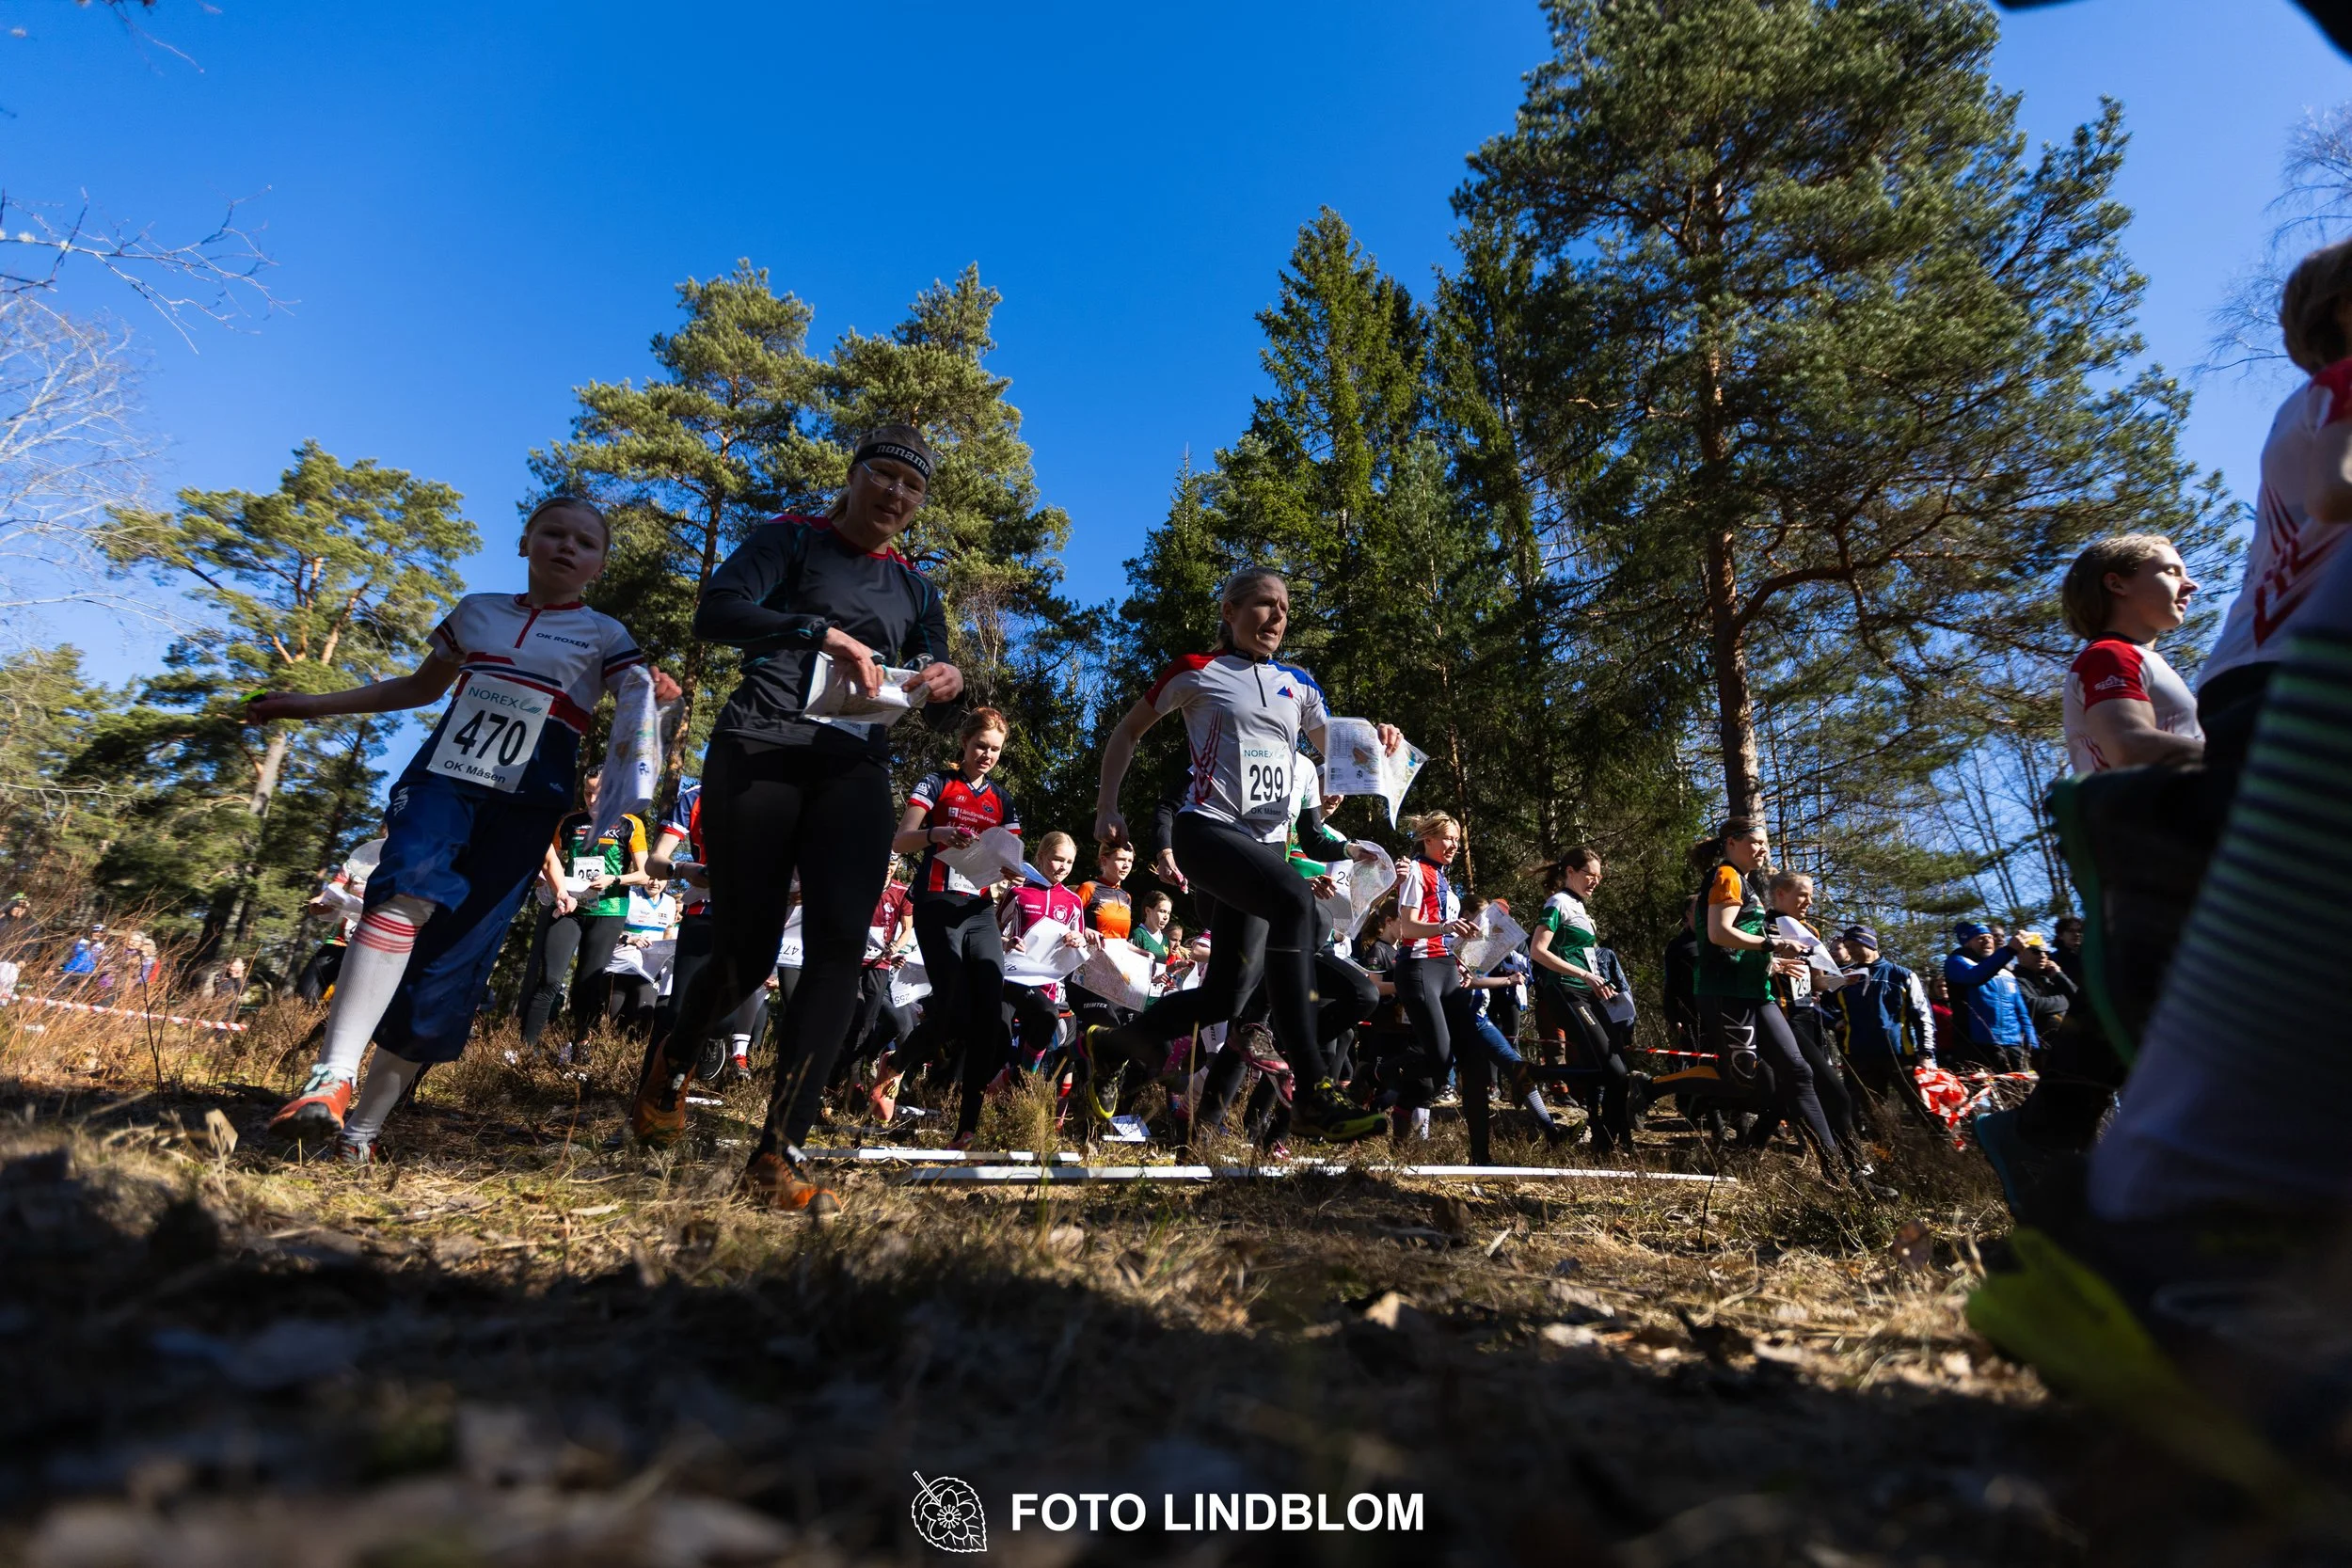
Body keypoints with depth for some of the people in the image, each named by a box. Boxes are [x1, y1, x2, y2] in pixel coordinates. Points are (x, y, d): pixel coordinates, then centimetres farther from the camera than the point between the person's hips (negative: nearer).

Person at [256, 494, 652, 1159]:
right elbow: (423, 686, 30)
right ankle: (331, 1078, -33)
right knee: (409, 890, -29)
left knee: (450, 961, -6)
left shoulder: (604, 636, 7)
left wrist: (661, 699, -28)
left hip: (525, 803, -2)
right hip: (441, 775, 2)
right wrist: (315, 702, 27)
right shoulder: (475, 611, 17)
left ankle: (362, 1126, 3)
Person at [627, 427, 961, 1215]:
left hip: (854, 769, 4)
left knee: (840, 944, -13)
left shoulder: (915, 588, 19)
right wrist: (825, 633, -24)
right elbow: (715, 611, -10)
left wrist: (946, 683, -8)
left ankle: (777, 1154, -10)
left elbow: (927, 702, 16)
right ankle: (671, 1063, 33)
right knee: (748, 950, -1)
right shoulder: (792, 539, 7)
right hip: (759, 751, -3)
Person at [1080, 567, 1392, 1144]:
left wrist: (1375, 742, -2)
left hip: (1265, 842, 6)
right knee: (1295, 899, -35)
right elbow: (1128, 732, 11)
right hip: (1206, 829, -6)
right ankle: (1313, 1094, -34)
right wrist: (1107, 808, 2)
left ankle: (1105, 1048, 24)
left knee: (1227, 993, 1)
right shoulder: (1196, 671, 4)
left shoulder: (1297, 684, 16)